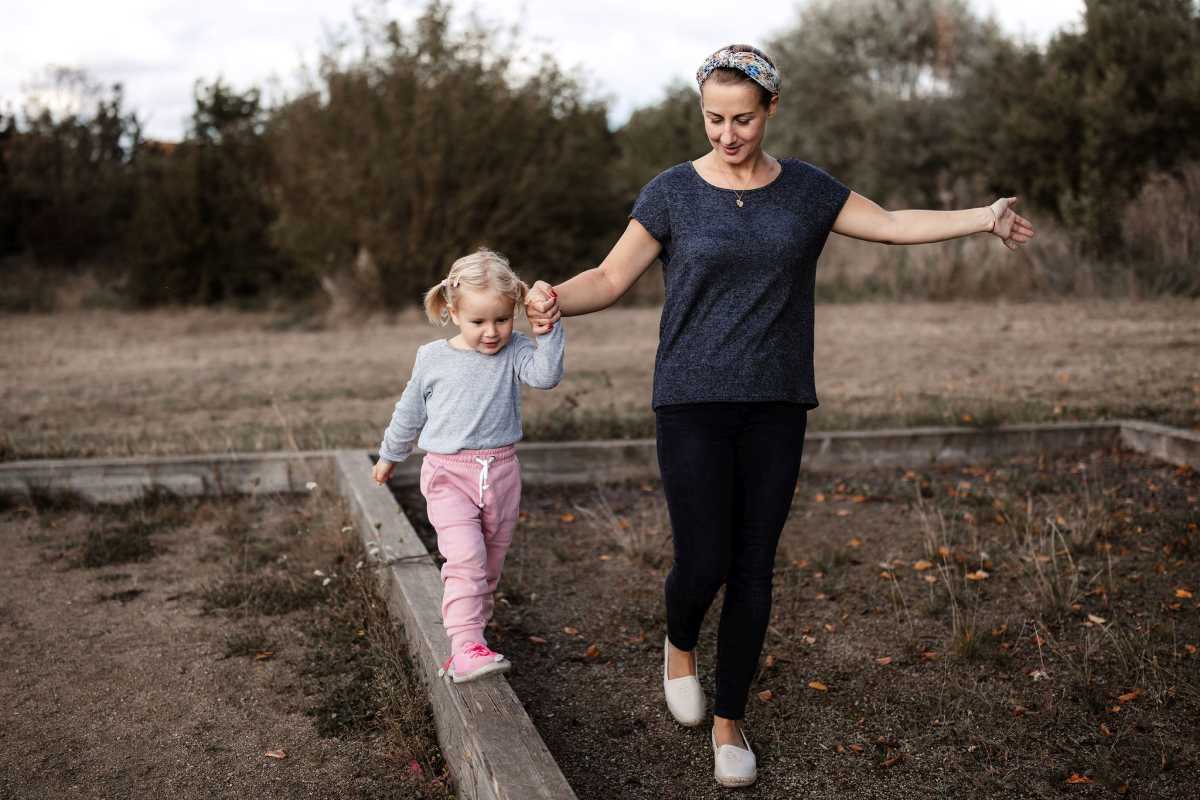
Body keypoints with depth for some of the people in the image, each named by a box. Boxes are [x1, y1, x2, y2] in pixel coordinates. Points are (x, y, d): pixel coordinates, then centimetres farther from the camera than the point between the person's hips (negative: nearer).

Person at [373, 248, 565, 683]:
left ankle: (470, 634, 29)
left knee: (489, 565, 13)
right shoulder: (432, 358, 0)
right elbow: (409, 413, 14)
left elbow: (546, 375, -21)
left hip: (501, 472, 2)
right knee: (466, 557, -19)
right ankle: (466, 649, -23)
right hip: (449, 473, -2)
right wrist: (389, 456, 24)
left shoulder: (515, 350, -1)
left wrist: (546, 333, -31)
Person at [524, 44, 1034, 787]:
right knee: (702, 563, -7)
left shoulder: (805, 189, 6)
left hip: (775, 407, 2)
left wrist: (981, 217, -4)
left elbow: (893, 224, 7)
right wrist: (557, 300, -23)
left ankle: (731, 720, 21)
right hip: (693, 402, -2)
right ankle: (680, 643, 30)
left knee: (754, 569, 4)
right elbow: (611, 278, -3)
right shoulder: (673, 192, -2)